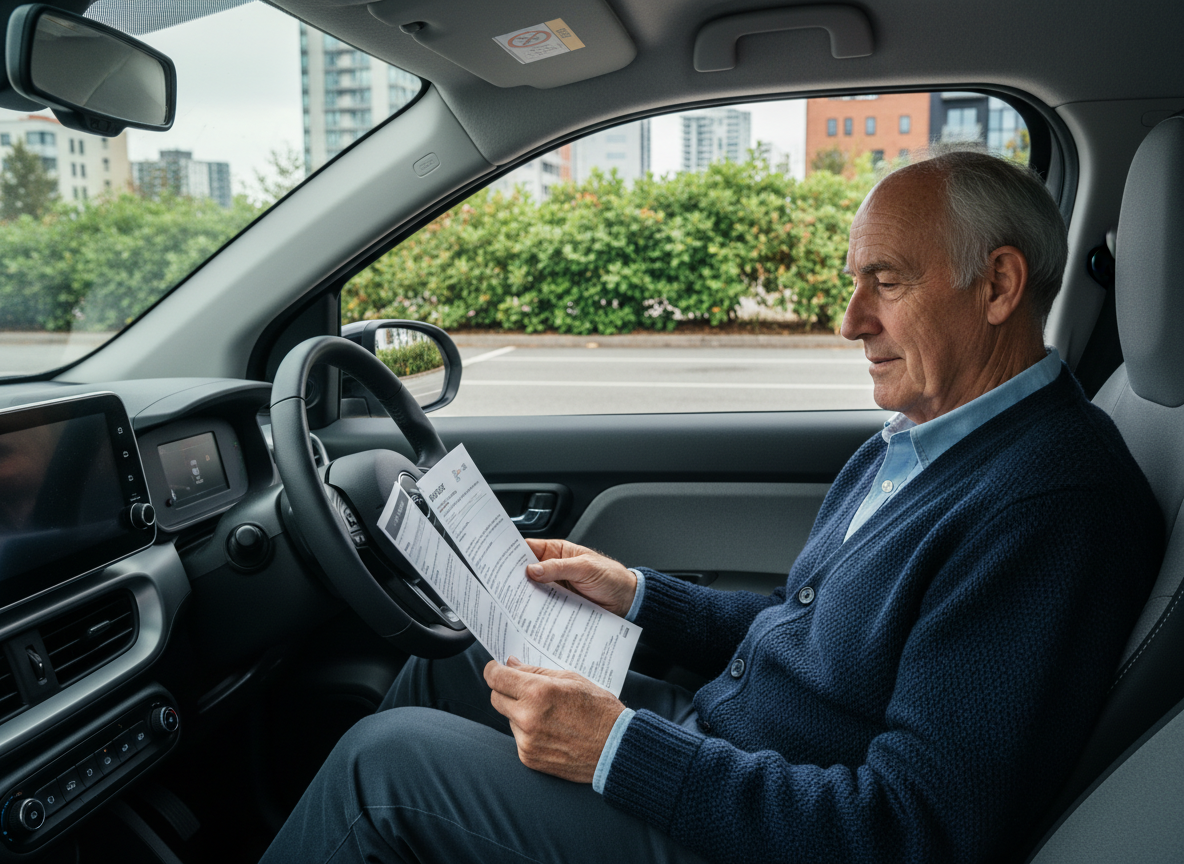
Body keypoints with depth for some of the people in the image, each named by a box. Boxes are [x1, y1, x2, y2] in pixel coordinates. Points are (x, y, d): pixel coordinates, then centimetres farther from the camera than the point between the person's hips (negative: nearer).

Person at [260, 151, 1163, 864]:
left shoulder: (1057, 499, -24)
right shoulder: (912, 441, 7)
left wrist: (618, 748, -27)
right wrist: (637, 593, 7)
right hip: (710, 736, 9)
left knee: (387, 757, -12)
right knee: (443, 665, 12)